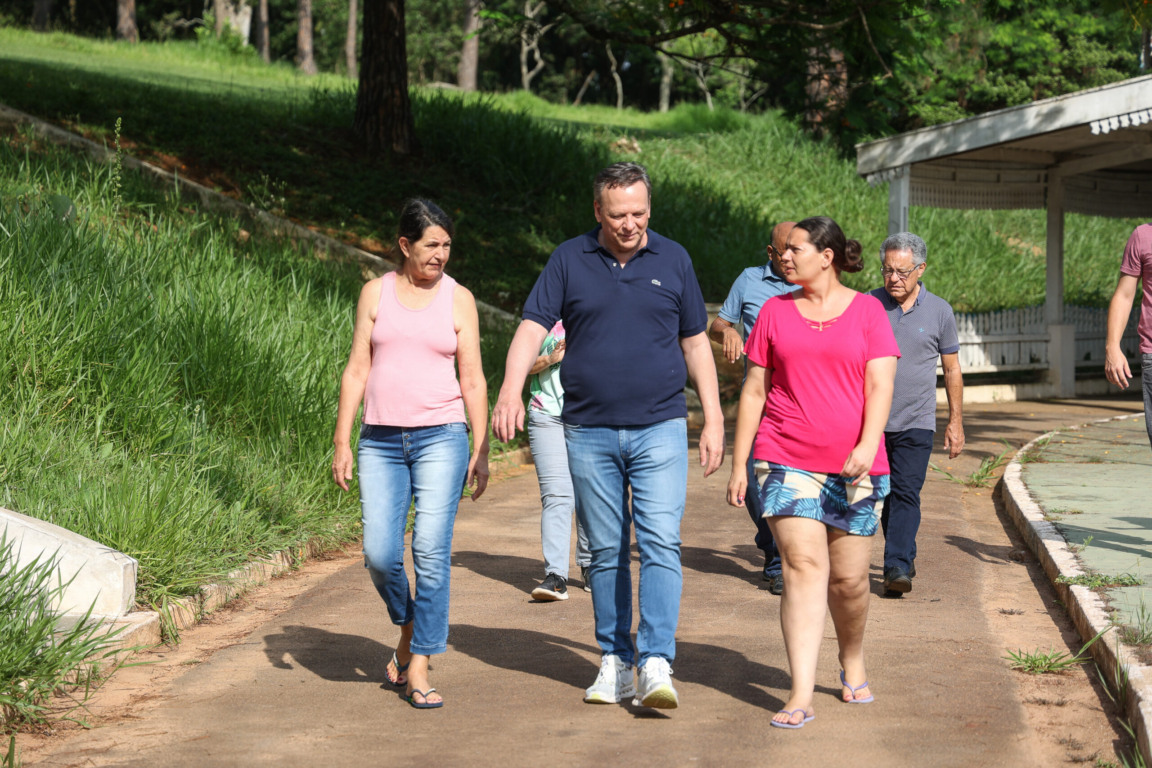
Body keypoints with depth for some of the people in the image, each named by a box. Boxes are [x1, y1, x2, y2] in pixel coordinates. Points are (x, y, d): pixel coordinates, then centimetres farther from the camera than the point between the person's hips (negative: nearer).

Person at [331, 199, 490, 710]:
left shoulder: (458, 299, 6)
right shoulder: (376, 293, 8)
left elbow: (473, 380, 7)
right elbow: (356, 370, 7)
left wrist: (482, 450, 1)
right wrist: (341, 443, 1)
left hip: (440, 437, -1)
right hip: (380, 440, 1)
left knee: (431, 551, -10)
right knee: (379, 553, -6)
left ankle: (419, 668, -4)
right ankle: (408, 628, 24)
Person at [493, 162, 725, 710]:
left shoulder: (672, 260, 6)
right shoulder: (569, 260, 3)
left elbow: (696, 343, 11)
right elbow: (533, 327, -4)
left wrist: (713, 420, 8)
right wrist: (510, 391, -22)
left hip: (659, 429, -1)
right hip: (589, 433, 1)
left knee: (660, 545, -11)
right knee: (606, 552, 7)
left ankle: (656, 666, -14)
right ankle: (614, 662, 16)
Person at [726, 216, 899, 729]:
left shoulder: (867, 311, 5)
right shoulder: (774, 312, 10)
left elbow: (880, 385, -4)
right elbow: (753, 392, 10)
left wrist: (868, 444, -20)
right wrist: (738, 466, 6)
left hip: (855, 466, 0)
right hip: (786, 461, 0)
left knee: (848, 577, 4)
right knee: (803, 566, -12)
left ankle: (853, 663, 32)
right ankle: (801, 696, -15)